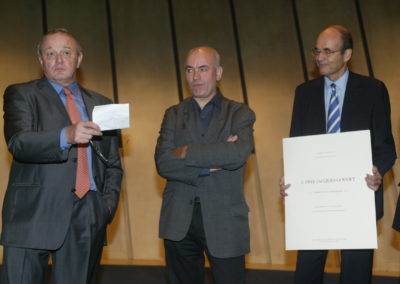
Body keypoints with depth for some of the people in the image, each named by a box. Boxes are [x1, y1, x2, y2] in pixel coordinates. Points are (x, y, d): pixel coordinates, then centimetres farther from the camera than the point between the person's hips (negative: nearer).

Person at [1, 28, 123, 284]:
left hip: (88, 217, 3)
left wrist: (109, 203, 4)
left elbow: (113, 164, 19)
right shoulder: (21, 95, 7)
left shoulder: (101, 105, 18)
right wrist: (66, 136, -28)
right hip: (34, 214, -3)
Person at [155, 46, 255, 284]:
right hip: (179, 222, 3)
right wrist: (209, 166, -16)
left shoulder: (240, 113, 2)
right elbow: (163, 163, -6)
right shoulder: (174, 115, 9)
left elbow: (240, 153, -19)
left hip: (224, 221, -2)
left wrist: (187, 152, -13)